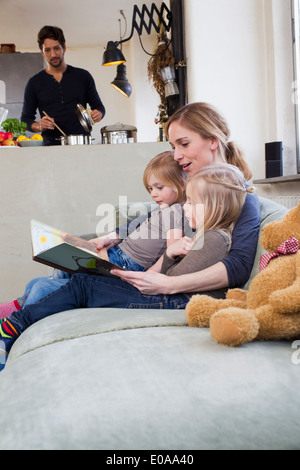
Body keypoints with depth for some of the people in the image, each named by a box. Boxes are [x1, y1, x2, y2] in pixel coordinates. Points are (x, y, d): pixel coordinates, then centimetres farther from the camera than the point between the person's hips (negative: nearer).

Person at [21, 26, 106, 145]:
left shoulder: (83, 76, 14)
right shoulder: (34, 83, 12)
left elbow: (98, 106, 22)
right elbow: (25, 119, 15)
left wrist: (98, 114, -2)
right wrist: (39, 126, -6)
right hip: (51, 144, 0)